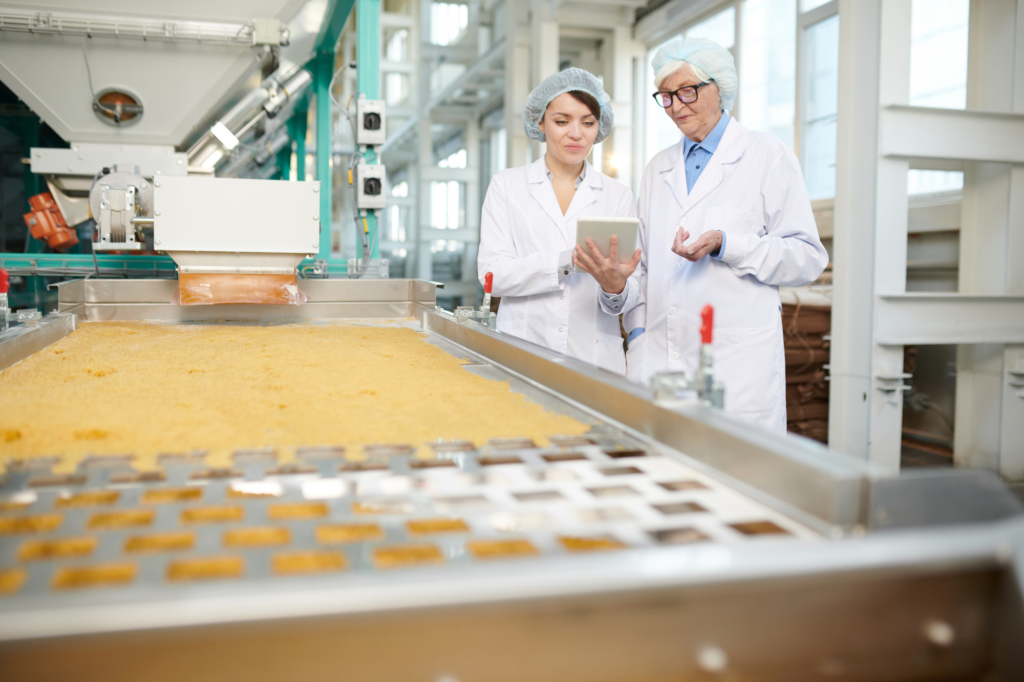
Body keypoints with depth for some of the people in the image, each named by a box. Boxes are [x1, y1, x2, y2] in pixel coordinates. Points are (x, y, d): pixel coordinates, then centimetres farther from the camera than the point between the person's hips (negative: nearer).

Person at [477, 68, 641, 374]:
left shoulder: (618, 196, 10)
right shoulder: (506, 185, 8)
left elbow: (630, 295, 5)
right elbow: (492, 272, -4)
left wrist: (615, 288, -18)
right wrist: (569, 259, -16)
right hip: (523, 352, -1)